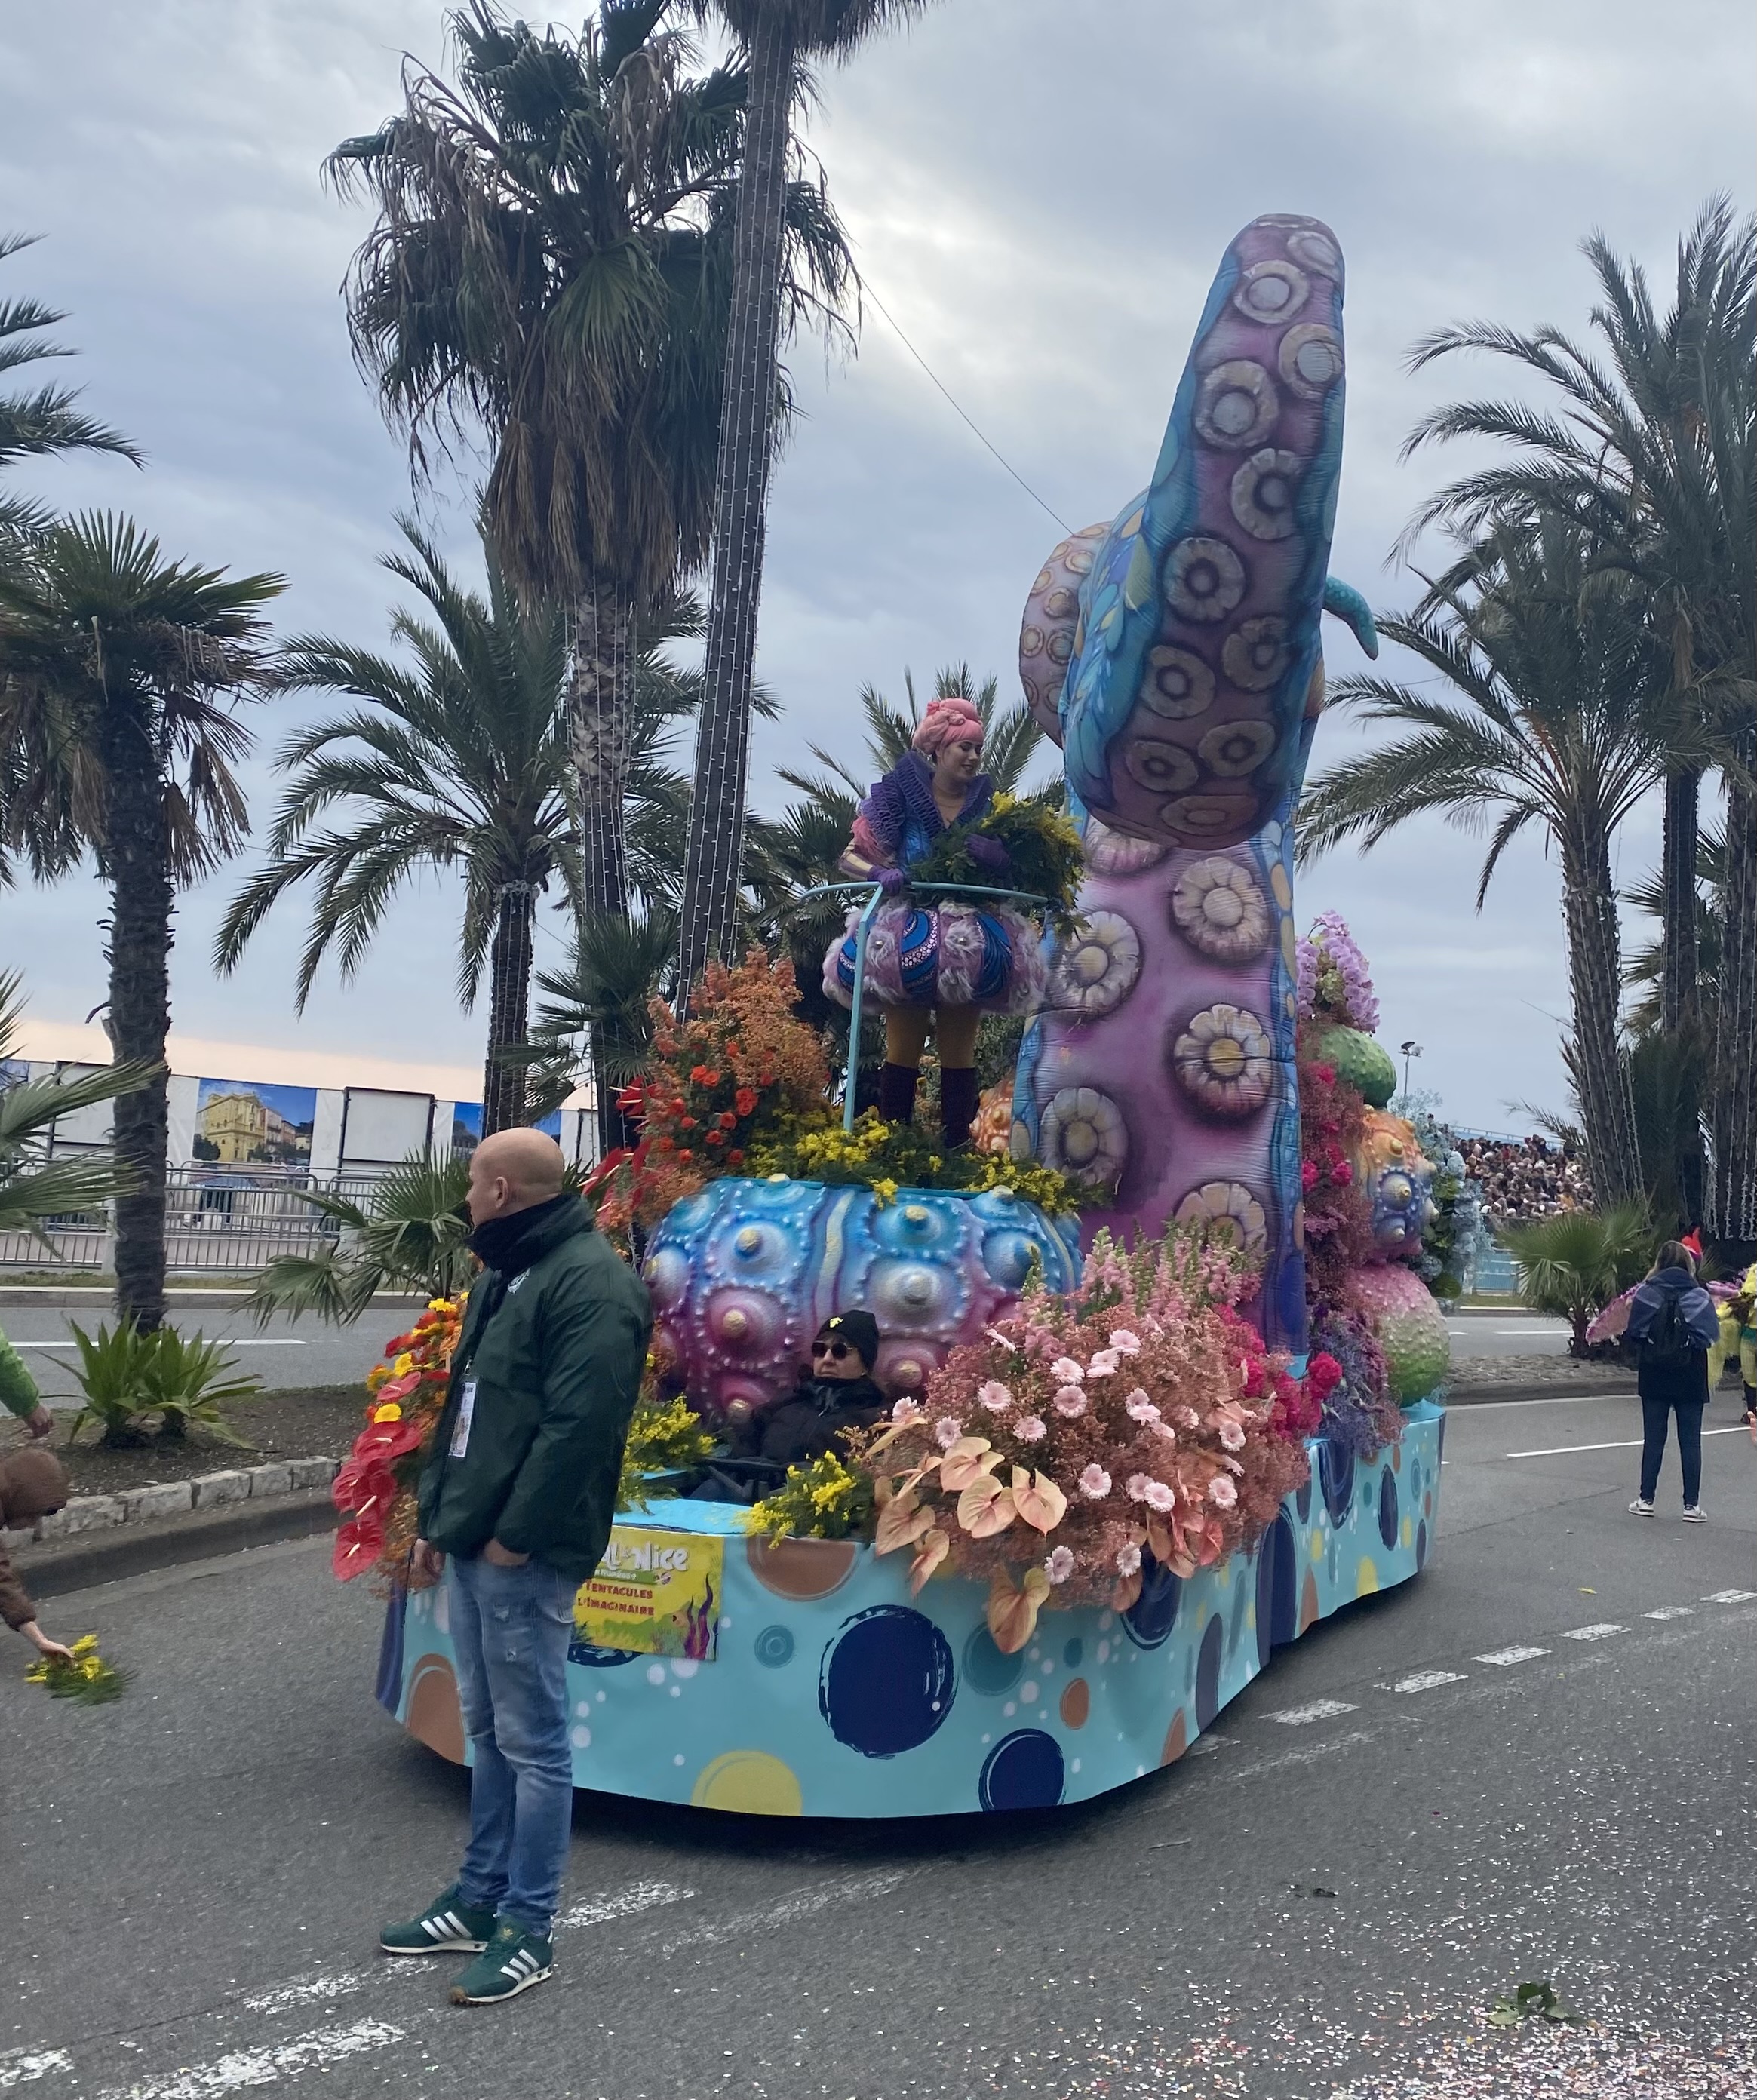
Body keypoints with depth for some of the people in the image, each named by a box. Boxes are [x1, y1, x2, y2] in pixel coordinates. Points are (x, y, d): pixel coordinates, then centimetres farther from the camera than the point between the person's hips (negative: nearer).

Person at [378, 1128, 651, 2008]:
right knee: (489, 1730, 18)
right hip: (472, 1542, 10)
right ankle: (481, 1898, 30)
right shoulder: (506, 1274, 17)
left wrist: (515, 1534, -20)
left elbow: (580, 1426, -23)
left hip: (522, 1554, -10)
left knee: (531, 1740, 0)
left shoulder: (590, 1281, -17)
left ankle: (529, 1929, 11)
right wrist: (437, 1514, 18)